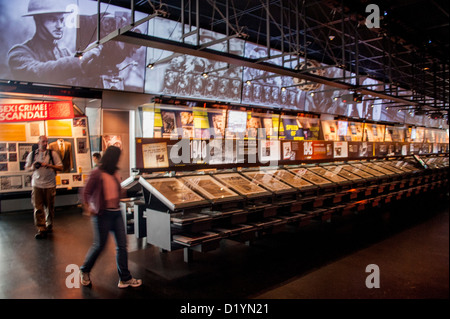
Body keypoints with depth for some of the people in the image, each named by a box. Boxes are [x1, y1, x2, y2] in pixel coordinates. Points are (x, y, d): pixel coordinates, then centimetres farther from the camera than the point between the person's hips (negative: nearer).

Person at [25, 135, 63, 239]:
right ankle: (41, 229, 1)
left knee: (49, 207, 8)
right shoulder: (32, 154, 8)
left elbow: (60, 167, 0)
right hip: (36, 184, 1)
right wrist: (32, 167, -6)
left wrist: (49, 165, -15)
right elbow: (27, 167, 16)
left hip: (50, 185, -1)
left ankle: (49, 225, 27)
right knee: (38, 208, -4)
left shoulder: (53, 154, 2)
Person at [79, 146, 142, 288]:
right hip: (103, 214, -7)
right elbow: (86, 192, -10)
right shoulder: (97, 173, -11)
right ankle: (84, 271, 32)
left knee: (122, 244, 5)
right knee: (100, 245, 4)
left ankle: (125, 278, 14)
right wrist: (87, 207, -19)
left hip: (116, 212, 7)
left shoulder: (115, 173, 10)